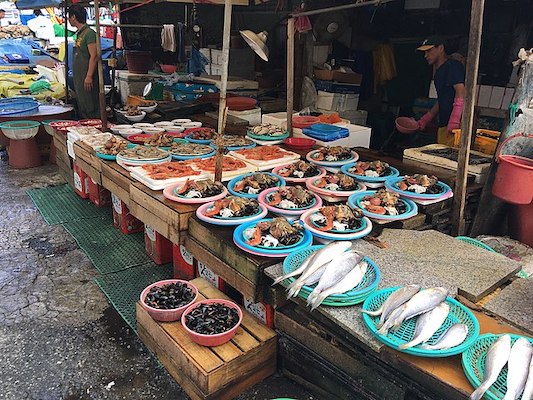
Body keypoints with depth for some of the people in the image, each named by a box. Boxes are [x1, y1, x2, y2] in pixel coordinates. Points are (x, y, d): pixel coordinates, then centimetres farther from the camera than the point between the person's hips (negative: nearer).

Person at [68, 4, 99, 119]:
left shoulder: (89, 33, -11)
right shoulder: (79, 34, 18)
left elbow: (94, 56, -18)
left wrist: (89, 76, -23)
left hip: (87, 79, -10)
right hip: (79, 78, 10)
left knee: (90, 107, -9)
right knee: (81, 107, 13)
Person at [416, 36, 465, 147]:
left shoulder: (453, 66, -7)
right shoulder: (438, 72, 23)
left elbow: (461, 93, -18)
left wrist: (453, 122, -26)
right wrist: (424, 120, 25)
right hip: (443, 125, 9)